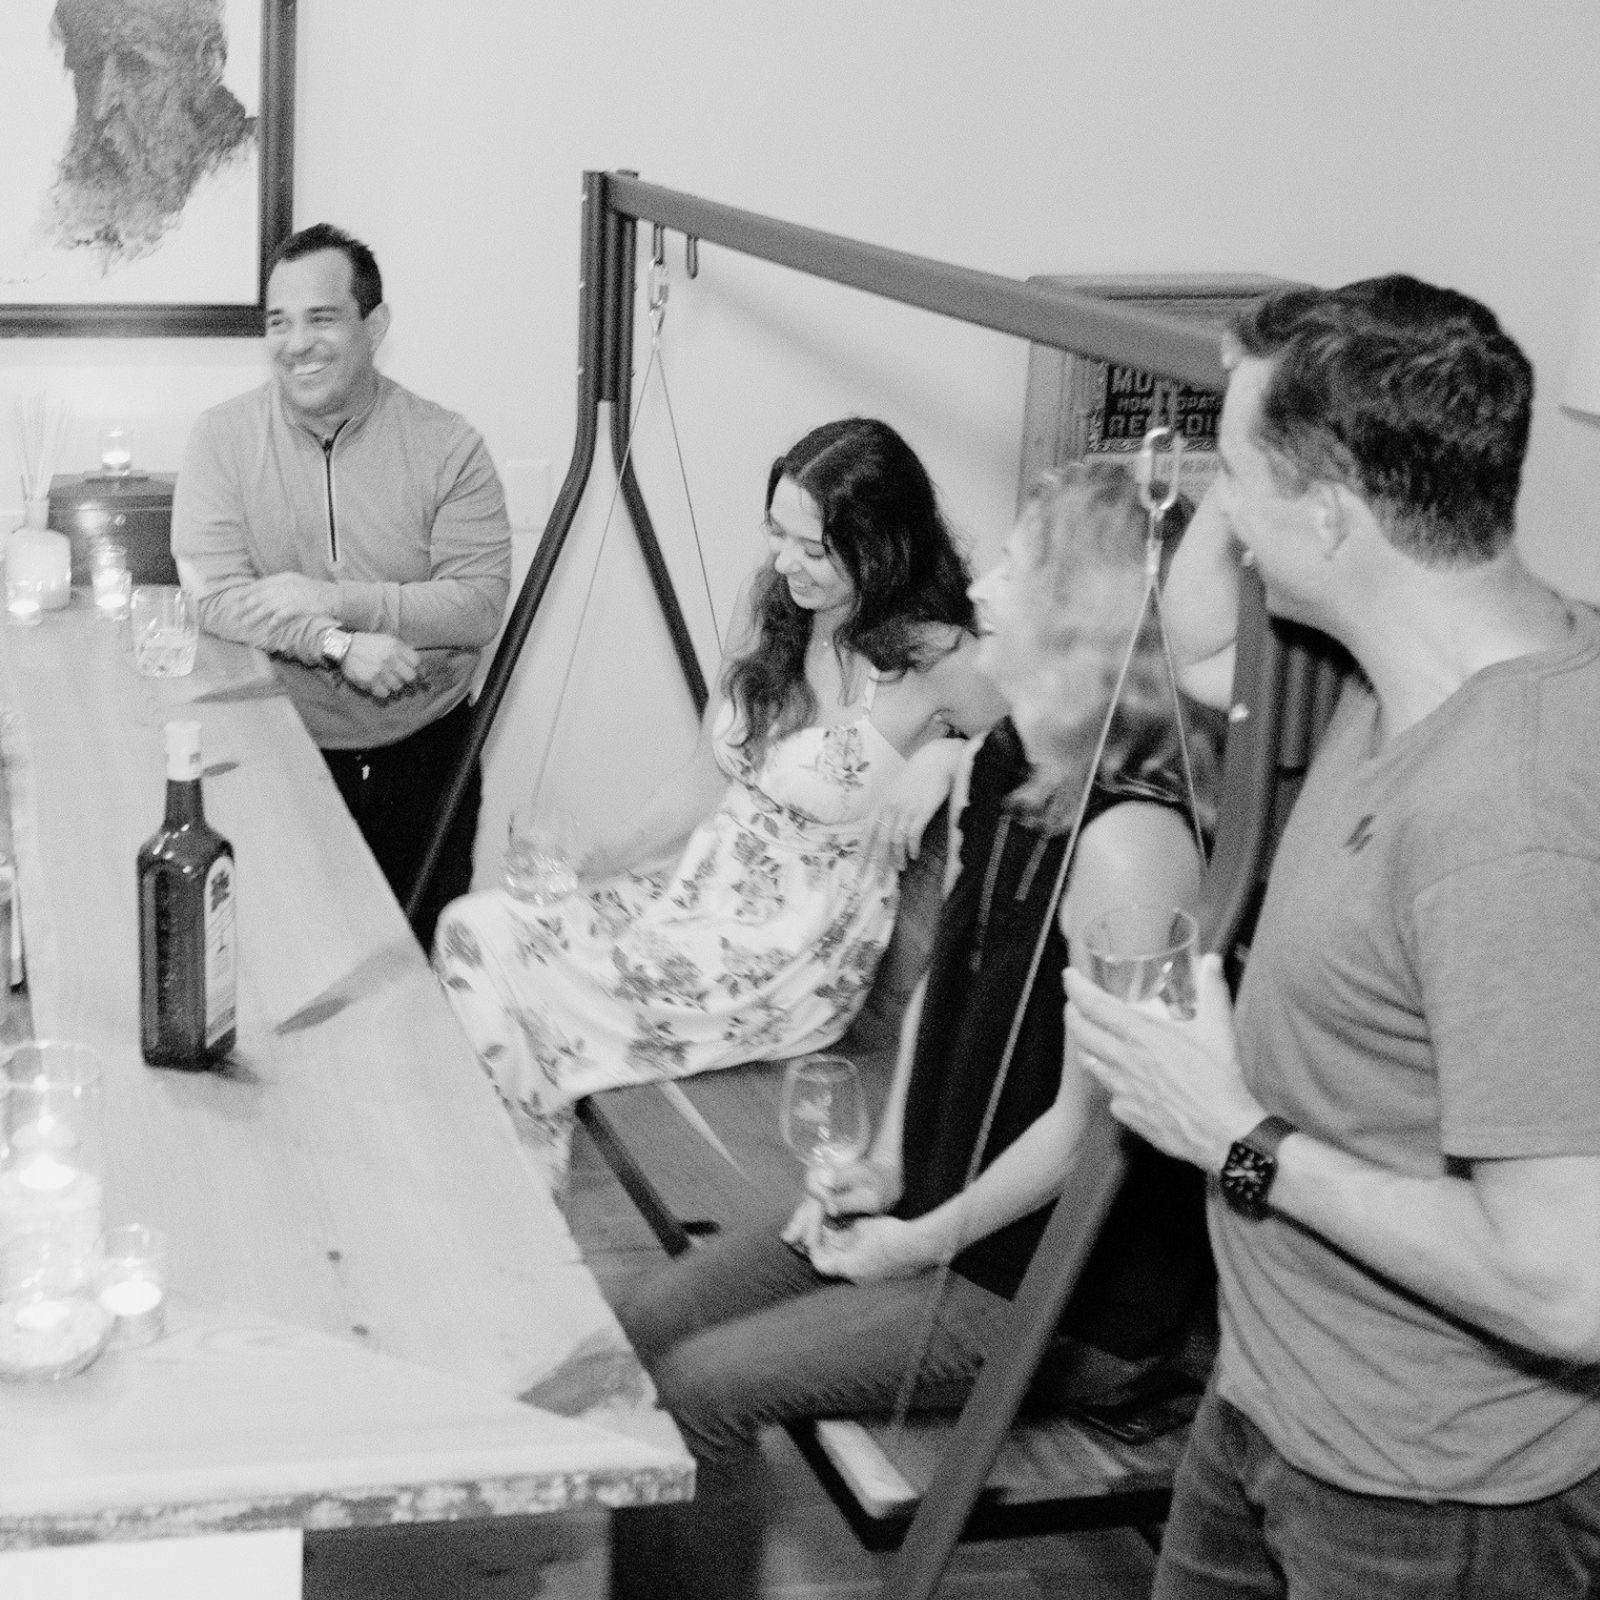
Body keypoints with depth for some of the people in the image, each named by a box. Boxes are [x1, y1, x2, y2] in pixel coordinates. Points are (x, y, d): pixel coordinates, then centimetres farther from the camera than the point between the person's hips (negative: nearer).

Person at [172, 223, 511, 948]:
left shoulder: (447, 444, -6)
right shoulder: (223, 436, -5)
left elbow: (481, 604, -13)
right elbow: (216, 596, -13)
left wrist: (334, 600, -21)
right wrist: (340, 646, -25)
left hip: (421, 753, 0)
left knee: (426, 957, 11)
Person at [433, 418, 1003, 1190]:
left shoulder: (936, 659, -16)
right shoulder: (769, 605, 3)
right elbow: (708, 778, 9)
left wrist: (945, 758, -18)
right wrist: (594, 863, 1)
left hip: (796, 956, -7)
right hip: (704, 885, 7)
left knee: (507, 982, -18)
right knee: (474, 930, -11)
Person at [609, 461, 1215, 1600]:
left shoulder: (1130, 838, -27)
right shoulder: (999, 774, 2)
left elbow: (1091, 1117, -23)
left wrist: (920, 1244, -13)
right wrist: (884, 1167, 4)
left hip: (1068, 1294, -9)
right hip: (941, 1210, 9)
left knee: (700, 1386, -13)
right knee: (648, 1319, 4)